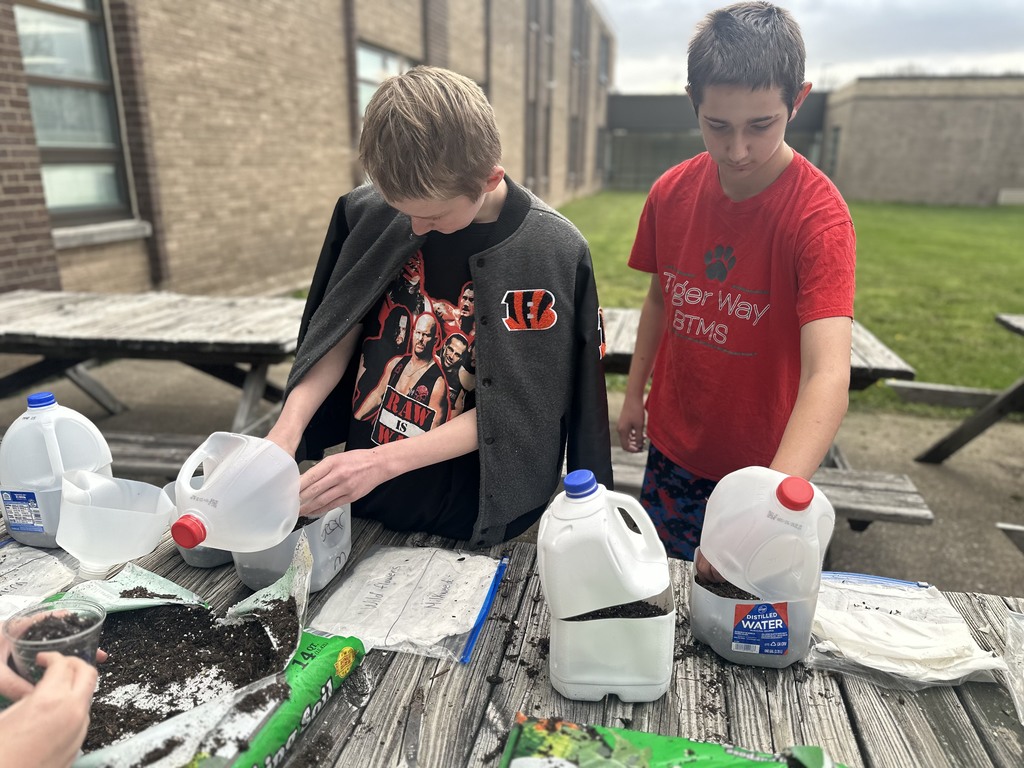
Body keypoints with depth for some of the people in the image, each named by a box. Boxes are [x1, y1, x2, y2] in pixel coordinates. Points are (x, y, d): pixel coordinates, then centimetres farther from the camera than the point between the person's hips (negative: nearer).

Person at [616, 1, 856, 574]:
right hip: (673, 446, 4)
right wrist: (635, 391, 10)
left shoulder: (819, 216, -23)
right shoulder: (671, 193, -8)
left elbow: (828, 377, -35)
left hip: (768, 461, -4)